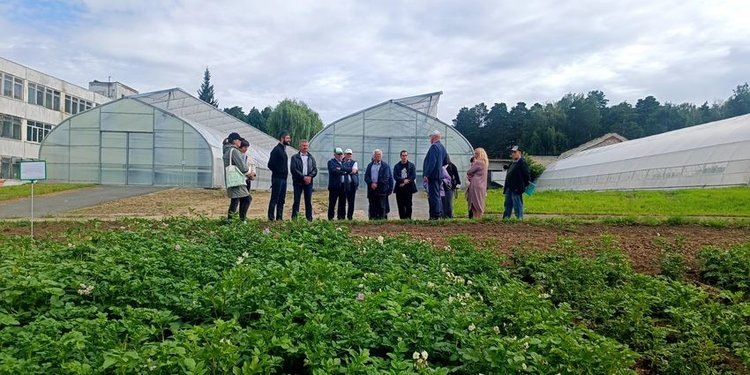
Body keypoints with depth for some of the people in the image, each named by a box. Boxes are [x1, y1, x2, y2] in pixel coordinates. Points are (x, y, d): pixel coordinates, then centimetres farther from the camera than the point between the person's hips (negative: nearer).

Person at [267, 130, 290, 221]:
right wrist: (278, 172, -9)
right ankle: (271, 218, -3)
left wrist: (285, 173, 10)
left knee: (281, 199, 11)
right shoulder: (276, 150, -12)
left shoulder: (283, 149, 16)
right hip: (277, 178, -9)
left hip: (283, 178, 9)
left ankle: (279, 218, 17)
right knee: (274, 199, -6)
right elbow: (271, 165, -18)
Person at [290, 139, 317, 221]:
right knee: (296, 201, -2)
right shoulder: (294, 157, 4)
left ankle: (309, 219, 8)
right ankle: (294, 219, 0)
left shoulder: (311, 158, 16)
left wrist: (310, 176, -11)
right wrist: (303, 177, -14)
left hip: (308, 182, 3)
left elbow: (315, 170, 8)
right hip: (298, 181, -3)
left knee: (308, 201, 4)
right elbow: (293, 169, -7)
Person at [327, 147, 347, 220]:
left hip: (343, 186, 5)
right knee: (332, 203, -2)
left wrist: (341, 168, -14)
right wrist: (344, 172, -9)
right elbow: (333, 171, -17)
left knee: (342, 203, 8)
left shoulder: (344, 162, 18)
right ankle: (330, 218, 4)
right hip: (334, 186, -5)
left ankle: (341, 217, 15)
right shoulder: (331, 162, 1)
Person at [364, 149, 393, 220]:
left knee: (382, 207, -4)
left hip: (382, 190, -3)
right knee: (372, 207, 5)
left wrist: (377, 184, -10)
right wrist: (371, 183, -11)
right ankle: (372, 219, 9)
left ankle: (382, 219, -2)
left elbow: (386, 177, -5)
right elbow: (366, 177, 7)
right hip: (371, 189, 3)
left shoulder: (385, 165, 4)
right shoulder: (370, 165, 14)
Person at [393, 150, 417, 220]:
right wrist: (403, 180, -16)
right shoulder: (397, 166, 12)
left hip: (408, 188, -1)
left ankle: (408, 218, 2)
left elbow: (413, 176, -2)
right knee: (401, 205, -1)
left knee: (408, 205, -3)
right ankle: (402, 218, 4)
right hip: (399, 188, 1)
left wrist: (404, 183, -10)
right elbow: (395, 176, -1)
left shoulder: (412, 165, 9)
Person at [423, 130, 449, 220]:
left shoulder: (434, 146, -14)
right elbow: (446, 161, 22)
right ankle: (439, 214, 19)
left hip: (433, 175, -10)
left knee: (433, 195, -8)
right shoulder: (442, 147, 16)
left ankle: (435, 215, -8)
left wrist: (426, 174, -21)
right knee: (437, 195, 15)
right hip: (439, 175, 10)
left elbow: (432, 162, -21)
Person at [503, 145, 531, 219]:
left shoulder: (522, 163, -9)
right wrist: (505, 185, 17)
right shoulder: (512, 163, 19)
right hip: (509, 188, 9)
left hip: (516, 189, -9)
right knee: (508, 205, 12)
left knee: (518, 206, -4)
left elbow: (527, 175, -12)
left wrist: (524, 186, -8)